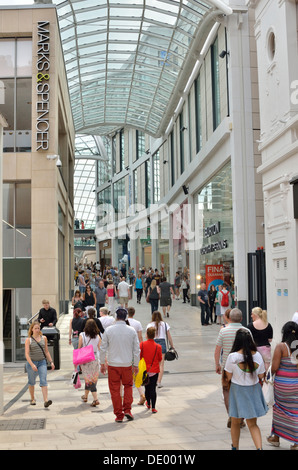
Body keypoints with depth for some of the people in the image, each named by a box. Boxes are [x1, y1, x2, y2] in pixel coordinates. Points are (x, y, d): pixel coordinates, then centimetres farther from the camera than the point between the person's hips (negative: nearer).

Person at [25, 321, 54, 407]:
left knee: (43, 381, -11)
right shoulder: (28, 340, -5)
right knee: (31, 381, 12)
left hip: (42, 362, 1)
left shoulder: (44, 338, 6)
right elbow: (27, 354, -11)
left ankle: (46, 401, -18)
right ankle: (32, 399, 32)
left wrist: (51, 362, 9)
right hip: (31, 362, -1)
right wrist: (32, 365, -22)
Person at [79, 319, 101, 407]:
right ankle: (85, 396, 22)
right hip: (95, 359, 2)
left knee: (88, 378, 2)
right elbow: (100, 349, -2)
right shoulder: (97, 337, -2)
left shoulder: (82, 335, -6)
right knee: (91, 378, 15)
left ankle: (95, 399, 0)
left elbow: (79, 349, -2)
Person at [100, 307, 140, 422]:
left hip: (113, 365, -1)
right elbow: (136, 349, 0)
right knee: (128, 386, 21)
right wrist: (136, 365, 9)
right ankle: (127, 410, 11)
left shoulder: (109, 330, -6)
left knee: (115, 389, 8)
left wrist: (102, 363, 8)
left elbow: (103, 348, -2)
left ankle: (119, 415, 11)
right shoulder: (132, 331, -3)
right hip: (127, 364, 1)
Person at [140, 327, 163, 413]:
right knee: (153, 389, 3)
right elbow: (160, 360, -1)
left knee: (147, 388, 17)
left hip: (145, 370, 1)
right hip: (154, 370, -1)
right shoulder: (158, 346, -10)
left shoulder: (142, 344, -10)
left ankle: (148, 404, 36)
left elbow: (139, 357, -5)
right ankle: (153, 408, 1)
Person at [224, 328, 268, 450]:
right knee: (252, 424, 14)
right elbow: (261, 376, 0)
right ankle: (259, 448, -2)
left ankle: (235, 447, 32)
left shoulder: (232, 357, -18)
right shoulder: (257, 355, -10)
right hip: (254, 390, 2)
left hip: (238, 390, -2)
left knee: (235, 423, 18)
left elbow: (228, 377, -8)